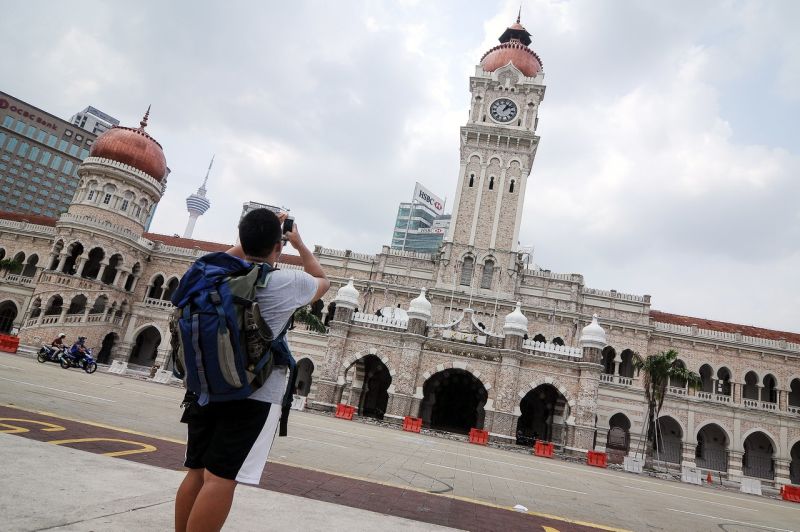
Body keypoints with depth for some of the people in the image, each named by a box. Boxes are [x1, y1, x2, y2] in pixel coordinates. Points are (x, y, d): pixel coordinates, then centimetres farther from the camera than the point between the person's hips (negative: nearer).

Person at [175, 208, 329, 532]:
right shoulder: (287, 283, -8)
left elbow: (235, 253, 32)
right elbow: (323, 281, 15)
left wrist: (258, 230, 32)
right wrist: (299, 244, 25)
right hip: (255, 396, -6)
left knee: (197, 472, 13)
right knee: (220, 478, -4)